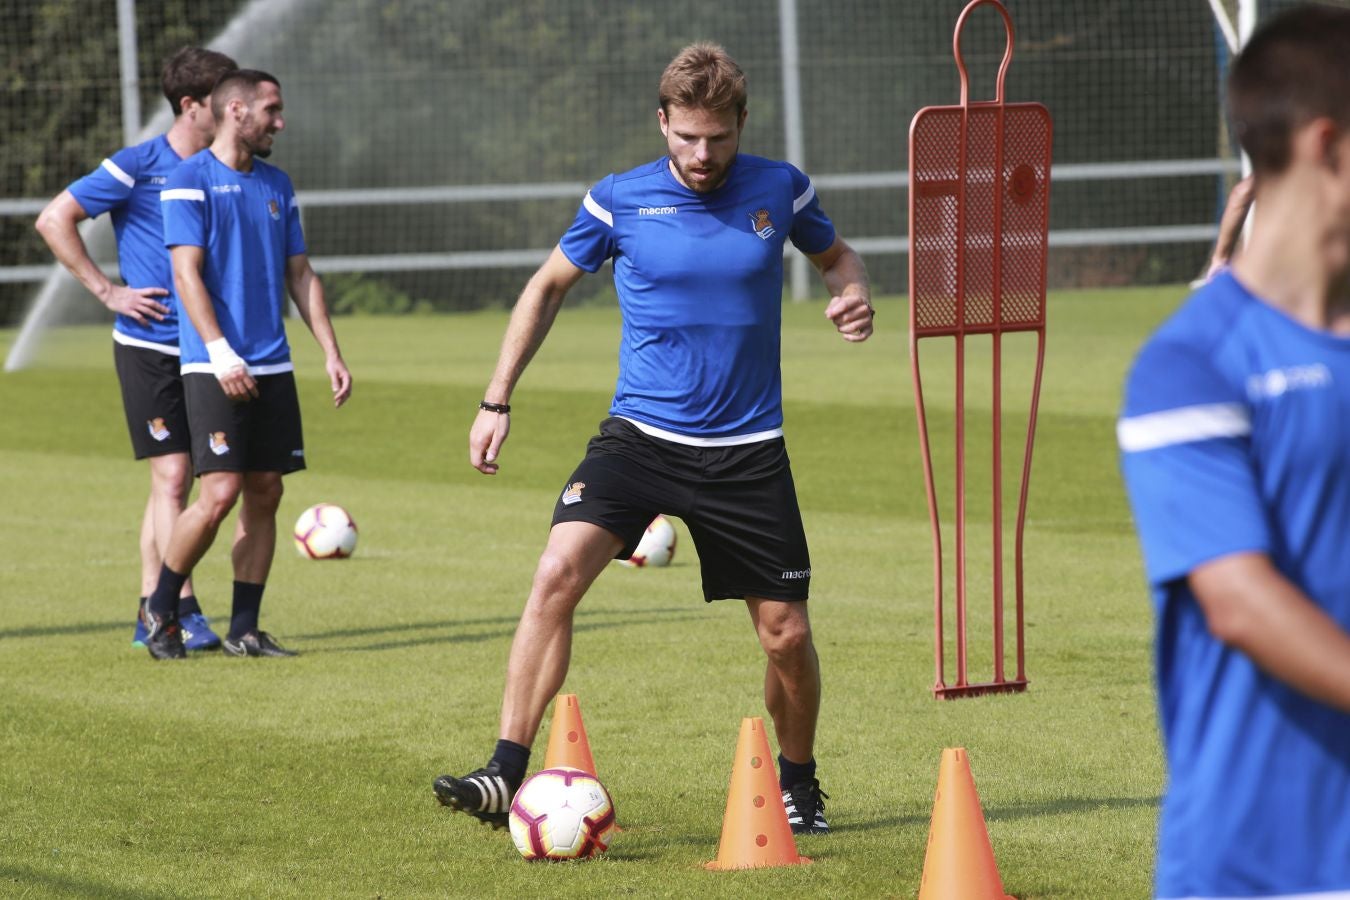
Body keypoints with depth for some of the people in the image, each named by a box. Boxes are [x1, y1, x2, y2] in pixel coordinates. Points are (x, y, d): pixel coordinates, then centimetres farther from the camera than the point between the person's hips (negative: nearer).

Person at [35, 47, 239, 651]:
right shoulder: (137, 167, -9)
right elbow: (53, 220, -8)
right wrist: (107, 291, -10)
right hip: (148, 346, -6)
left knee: (172, 481, 9)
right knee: (172, 476, -11)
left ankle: (151, 615, 14)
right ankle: (183, 611, -13)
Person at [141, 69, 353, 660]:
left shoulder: (276, 185, 15)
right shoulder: (190, 180, -5)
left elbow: (300, 275, 18)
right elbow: (187, 274, -11)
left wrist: (331, 353, 10)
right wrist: (221, 354, -20)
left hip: (272, 367, 7)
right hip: (214, 368, -7)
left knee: (264, 494, 4)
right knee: (220, 494, -13)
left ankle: (244, 629, 10)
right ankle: (159, 611, 4)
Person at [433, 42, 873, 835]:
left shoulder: (779, 190, -1)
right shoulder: (619, 200, -4)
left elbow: (836, 255, 18)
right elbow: (550, 286, 11)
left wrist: (853, 294, -7)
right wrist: (499, 401, 7)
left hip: (747, 450, 1)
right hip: (640, 435, -1)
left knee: (787, 634, 3)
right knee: (558, 572, -22)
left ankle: (798, 784, 30)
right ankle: (507, 776, -22)